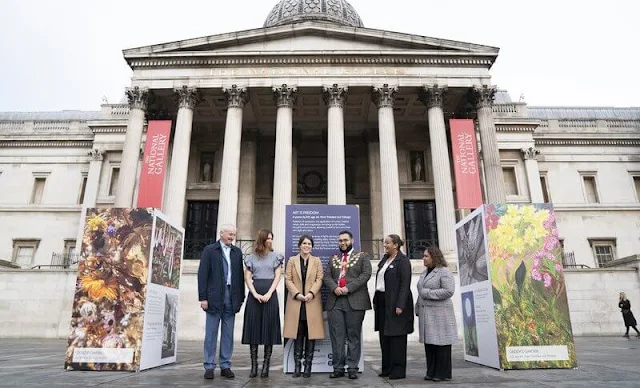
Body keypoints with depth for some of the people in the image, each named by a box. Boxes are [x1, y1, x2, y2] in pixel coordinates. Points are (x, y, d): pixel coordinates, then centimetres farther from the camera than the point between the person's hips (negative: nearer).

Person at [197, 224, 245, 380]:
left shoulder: (237, 252, 12)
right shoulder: (209, 250, 2)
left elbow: (240, 275, 10)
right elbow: (202, 275, -3)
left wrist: (241, 298, 6)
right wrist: (203, 297, -9)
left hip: (231, 298, 3)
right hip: (214, 297, -3)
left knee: (228, 334, 6)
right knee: (211, 333, 3)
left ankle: (225, 366, 14)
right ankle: (209, 367, 11)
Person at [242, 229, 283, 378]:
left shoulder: (275, 256, 8)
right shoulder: (251, 257, 9)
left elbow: (277, 276, 1)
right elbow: (247, 278, 4)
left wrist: (269, 294, -11)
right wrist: (255, 294, -10)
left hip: (270, 294, -1)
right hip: (254, 294, 1)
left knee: (269, 328, -1)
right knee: (253, 328, -1)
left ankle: (266, 366, 5)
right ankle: (254, 366, 6)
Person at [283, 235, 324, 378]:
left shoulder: (317, 261, 9)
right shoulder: (292, 260, 9)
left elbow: (319, 279, 2)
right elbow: (288, 279, 3)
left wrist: (311, 293, -12)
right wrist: (297, 294, -10)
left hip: (312, 302, 0)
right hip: (296, 302, 0)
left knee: (311, 334, 1)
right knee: (298, 335, 2)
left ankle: (308, 366, 8)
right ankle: (297, 365, 8)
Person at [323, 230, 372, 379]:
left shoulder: (363, 256, 8)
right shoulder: (333, 258, 19)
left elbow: (365, 274, -5)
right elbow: (326, 276, 11)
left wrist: (348, 288, -13)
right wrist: (334, 288, -10)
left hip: (355, 301, -3)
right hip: (335, 301, 3)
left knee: (353, 336, 1)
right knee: (336, 336, 3)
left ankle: (352, 368, 8)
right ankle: (338, 368, 10)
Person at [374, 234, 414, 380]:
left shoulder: (402, 260, -9)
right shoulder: (385, 259, 14)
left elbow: (405, 284, -15)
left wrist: (400, 305, -20)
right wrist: (375, 300, 13)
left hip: (395, 303, -8)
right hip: (382, 302, 8)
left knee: (396, 335, 0)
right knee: (384, 335, 12)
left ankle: (398, 370, 10)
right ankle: (387, 368, 23)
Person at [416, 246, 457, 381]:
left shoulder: (444, 271, -8)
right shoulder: (424, 273, 16)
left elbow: (449, 291, -18)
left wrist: (428, 293, -16)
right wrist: (419, 310, 14)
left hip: (439, 313, -7)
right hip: (426, 313, 8)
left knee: (441, 342, -1)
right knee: (429, 342, 8)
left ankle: (443, 373, 8)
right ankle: (432, 372, 15)